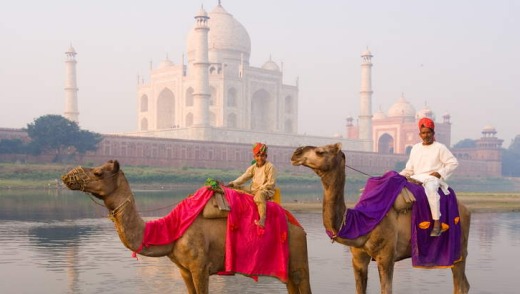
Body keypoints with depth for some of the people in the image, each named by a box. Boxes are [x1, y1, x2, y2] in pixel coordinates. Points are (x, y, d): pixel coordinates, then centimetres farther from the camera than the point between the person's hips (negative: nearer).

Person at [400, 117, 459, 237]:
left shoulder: (440, 148, 6)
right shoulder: (415, 148, 20)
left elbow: (453, 163, 4)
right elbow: (409, 169, 21)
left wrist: (440, 173, -8)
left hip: (432, 178, -6)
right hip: (416, 179, 6)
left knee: (430, 188, -39)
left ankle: (437, 224, -39)